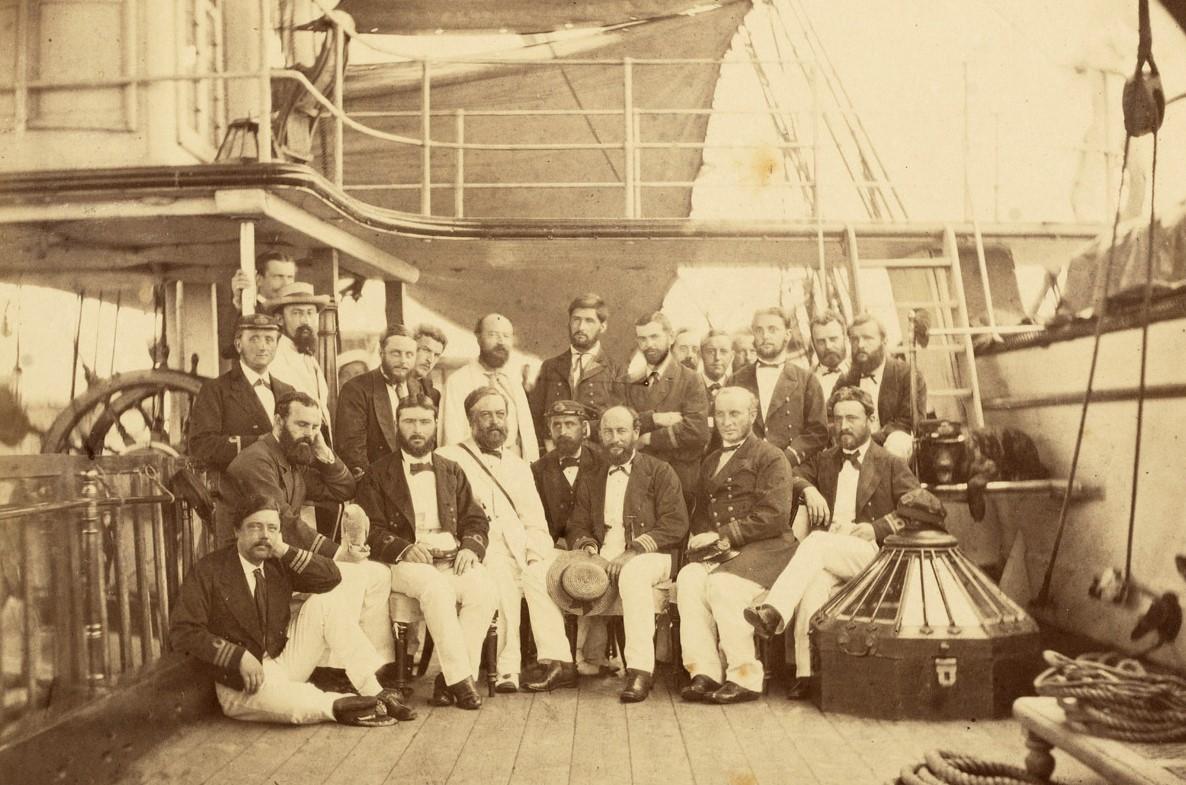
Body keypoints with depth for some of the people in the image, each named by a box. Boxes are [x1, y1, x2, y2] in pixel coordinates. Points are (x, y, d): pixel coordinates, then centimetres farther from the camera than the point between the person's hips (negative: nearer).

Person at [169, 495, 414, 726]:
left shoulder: (278, 564, 5)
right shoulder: (208, 571, -10)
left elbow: (331, 577, -2)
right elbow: (182, 630, -16)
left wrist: (284, 550, -13)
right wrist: (239, 657, -26)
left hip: (282, 664, 6)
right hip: (240, 683, -6)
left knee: (328, 599, -7)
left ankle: (376, 689, -15)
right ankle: (339, 706, -13)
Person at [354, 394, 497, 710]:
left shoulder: (451, 471, 22)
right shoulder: (377, 475, 12)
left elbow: (475, 520, 16)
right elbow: (371, 531, 2)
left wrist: (471, 547, -6)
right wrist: (404, 549, -16)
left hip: (453, 558, 3)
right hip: (406, 562, -3)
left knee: (484, 590, -29)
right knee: (437, 588, -36)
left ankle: (448, 679, -22)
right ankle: (460, 678, -28)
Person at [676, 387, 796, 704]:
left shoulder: (771, 458, 3)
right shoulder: (710, 463, 25)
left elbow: (773, 517, -9)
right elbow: (701, 515, 24)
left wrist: (723, 535, -13)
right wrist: (702, 539, -1)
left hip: (764, 548, -5)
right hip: (718, 551, 5)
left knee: (723, 583, -31)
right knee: (688, 578, -25)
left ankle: (745, 678, -21)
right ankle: (704, 672, -24)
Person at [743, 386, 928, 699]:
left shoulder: (891, 465, 12)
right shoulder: (825, 460, 28)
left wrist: (877, 528, -9)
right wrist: (808, 489, 3)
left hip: (870, 553, -3)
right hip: (826, 555, 3)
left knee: (817, 542, -35)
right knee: (814, 588, -33)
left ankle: (774, 612, -44)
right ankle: (804, 674, -34)